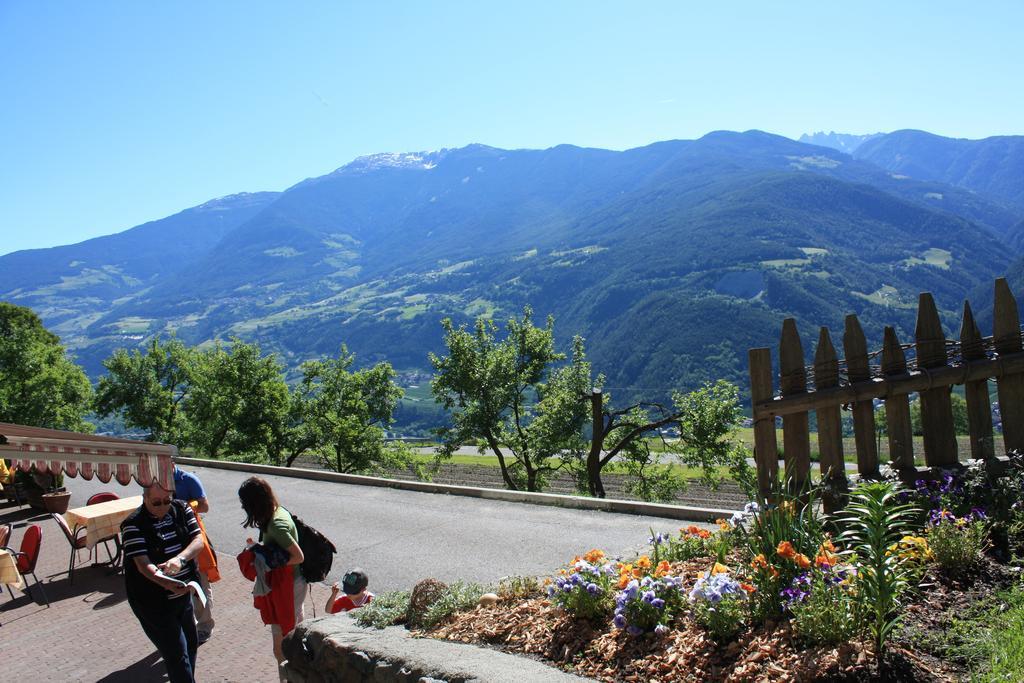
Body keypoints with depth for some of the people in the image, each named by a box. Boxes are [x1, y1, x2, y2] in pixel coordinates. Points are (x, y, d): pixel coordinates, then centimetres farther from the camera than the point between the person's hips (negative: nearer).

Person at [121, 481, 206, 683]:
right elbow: (143, 564, -24)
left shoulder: (181, 509, -1)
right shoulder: (133, 524, -16)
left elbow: (198, 540, -9)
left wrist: (180, 559, -29)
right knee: (177, 655, -5)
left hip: (183, 593, 6)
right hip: (153, 601, -6)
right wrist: (166, 583, -41)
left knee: (191, 644, 20)